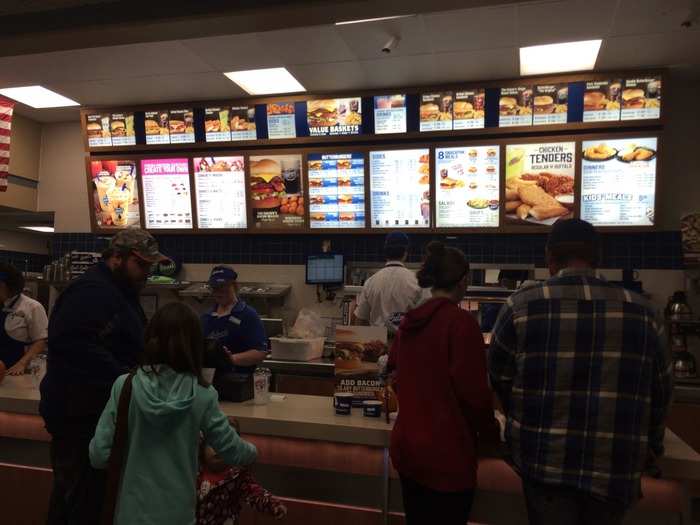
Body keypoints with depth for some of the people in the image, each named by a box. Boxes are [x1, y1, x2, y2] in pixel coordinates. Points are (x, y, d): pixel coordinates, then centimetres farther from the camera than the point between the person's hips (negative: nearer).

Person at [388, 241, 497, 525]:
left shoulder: (410, 320, 3)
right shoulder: (461, 321, -18)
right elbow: (474, 391, -18)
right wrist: (491, 431, 1)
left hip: (406, 447, 7)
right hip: (446, 453, -6)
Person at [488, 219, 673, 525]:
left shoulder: (521, 307, -11)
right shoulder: (641, 311, -2)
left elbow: (500, 380, 0)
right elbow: (660, 392, 8)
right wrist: (650, 447, 25)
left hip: (545, 461, -2)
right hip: (615, 466, 3)